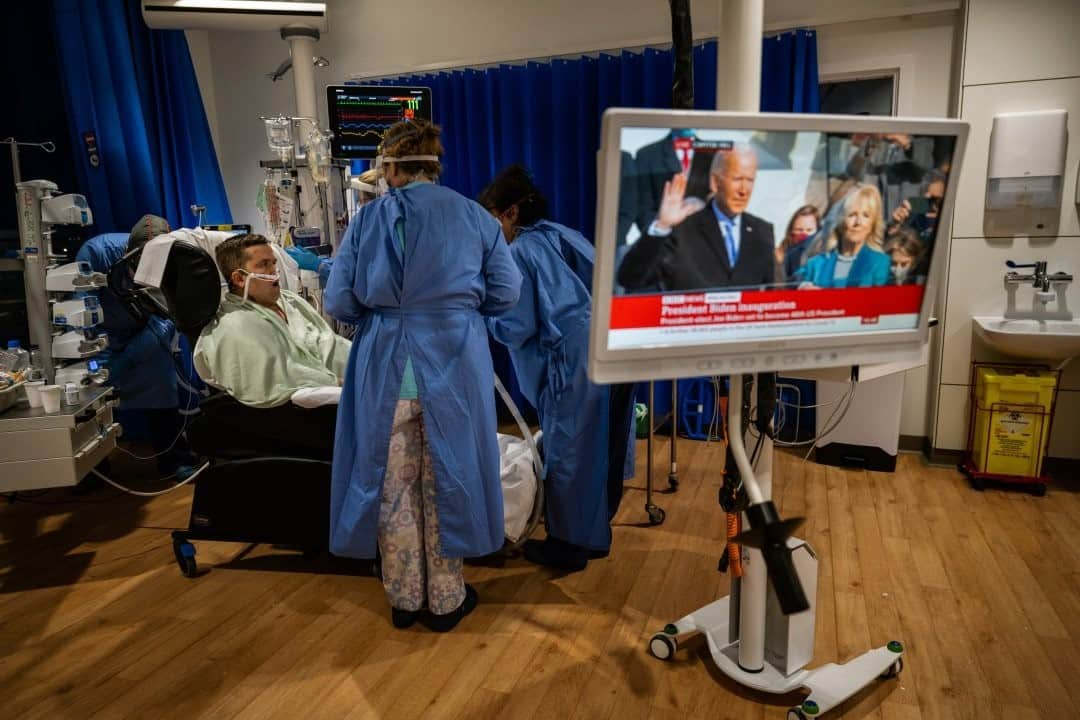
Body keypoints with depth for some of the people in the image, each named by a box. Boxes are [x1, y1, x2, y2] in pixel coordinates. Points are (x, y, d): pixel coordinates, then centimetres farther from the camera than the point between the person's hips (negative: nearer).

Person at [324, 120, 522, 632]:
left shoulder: (367, 219, 3)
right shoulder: (474, 216, 3)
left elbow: (338, 302, -1)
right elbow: (507, 292, 0)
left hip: (384, 368, 1)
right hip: (454, 364, 0)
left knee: (393, 486, 15)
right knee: (447, 481, 13)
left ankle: (404, 599, 30)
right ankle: (446, 600, 27)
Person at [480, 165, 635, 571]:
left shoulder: (519, 252, -3)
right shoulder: (563, 235, 17)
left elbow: (518, 328, -5)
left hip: (576, 358, -8)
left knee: (568, 452, 6)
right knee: (602, 449, 17)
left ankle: (568, 545, 20)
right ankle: (596, 533, 32)